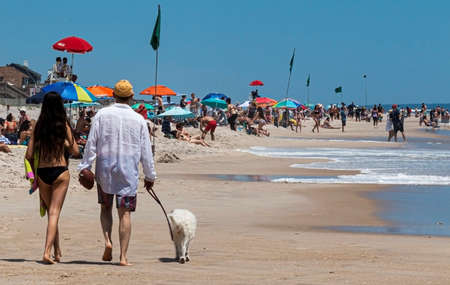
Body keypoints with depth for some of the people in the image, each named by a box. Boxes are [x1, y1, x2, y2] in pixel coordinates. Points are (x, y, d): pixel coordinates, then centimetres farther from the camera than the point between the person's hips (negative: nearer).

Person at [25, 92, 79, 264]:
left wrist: (34, 174, 17)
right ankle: (47, 252, -16)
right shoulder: (64, 125, -4)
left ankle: (57, 252, 25)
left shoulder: (38, 126, 2)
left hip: (42, 172, 3)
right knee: (54, 213, -3)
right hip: (60, 172, -3)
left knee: (50, 211, 17)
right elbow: (75, 151, -2)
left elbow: (29, 155, 2)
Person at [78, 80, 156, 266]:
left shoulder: (102, 115, 0)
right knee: (125, 212, 1)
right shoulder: (139, 120, 1)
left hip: (105, 167, 1)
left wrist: (85, 167, 1)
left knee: (105, 207, 18)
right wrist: (150, 176, 13)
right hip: (128, 170, 0)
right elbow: (146, 151, 5)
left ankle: (107, 240, -2)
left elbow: (91, 144, -3)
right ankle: (123, 256, -2)